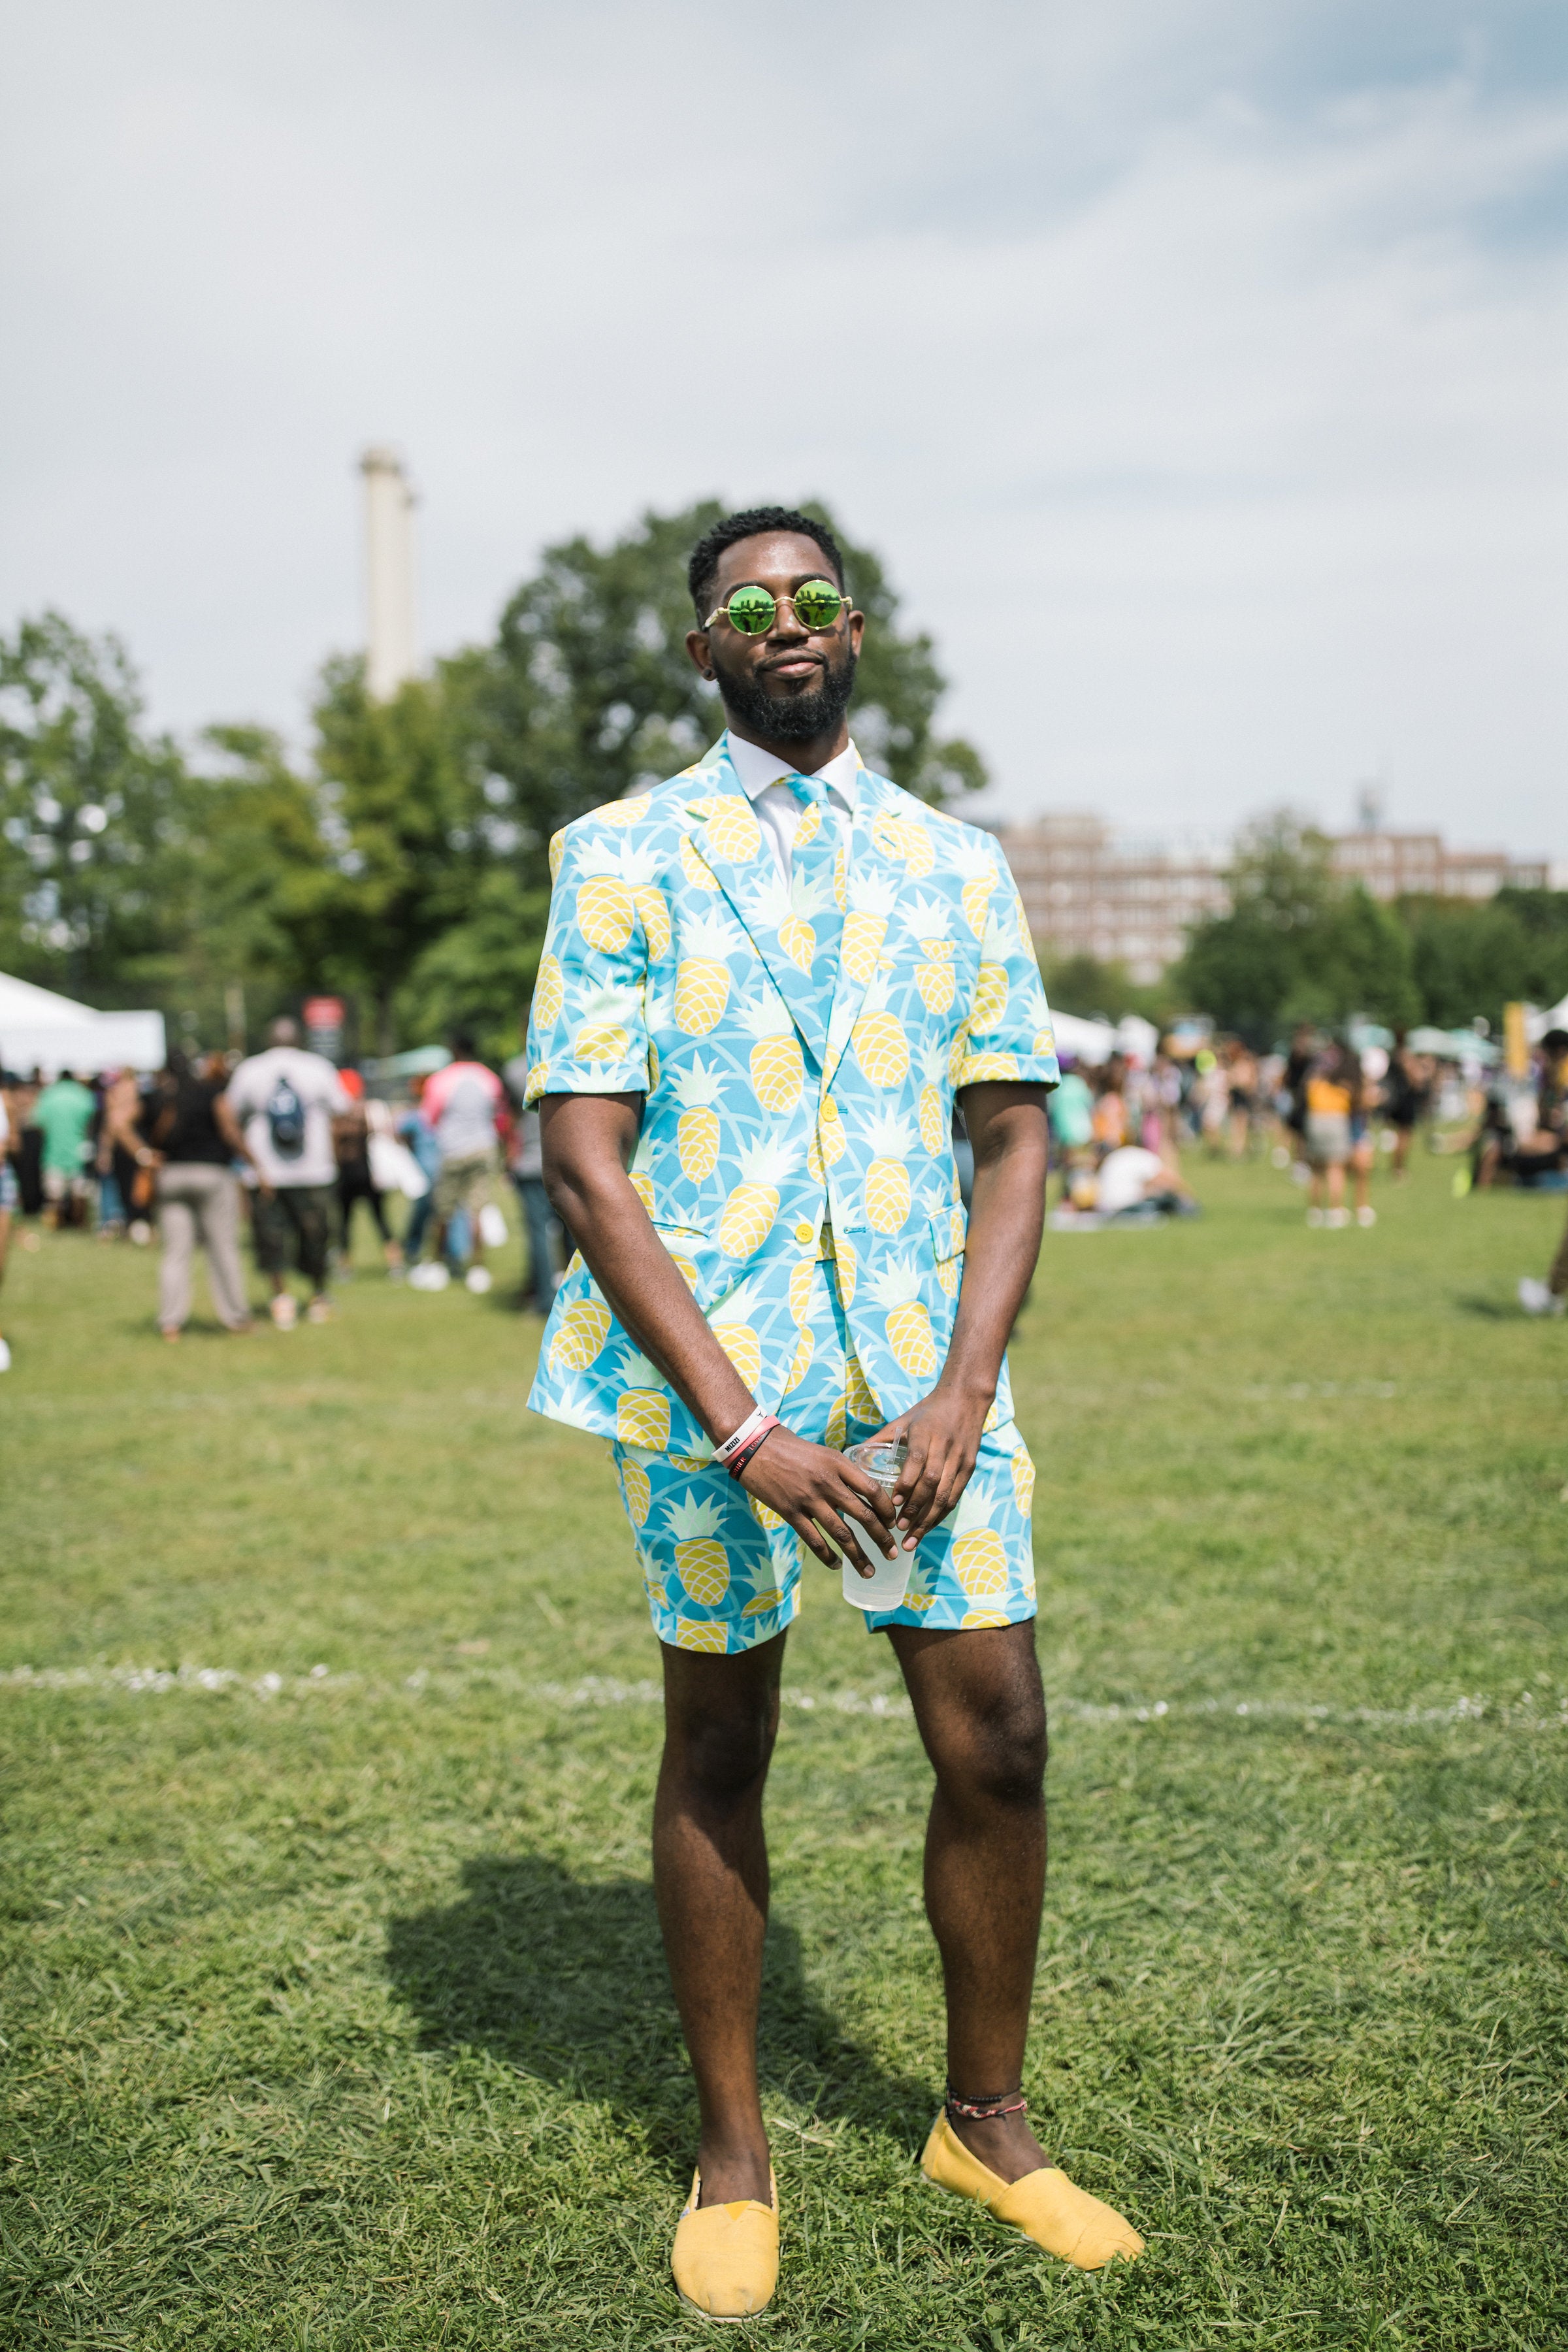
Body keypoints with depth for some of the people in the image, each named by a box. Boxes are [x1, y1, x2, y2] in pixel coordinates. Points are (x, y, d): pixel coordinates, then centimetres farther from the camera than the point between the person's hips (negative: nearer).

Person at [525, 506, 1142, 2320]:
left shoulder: (957, 865, 10)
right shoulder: (623, 859, 0)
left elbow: (1012, 1137, 7)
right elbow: (583, 1159, -7)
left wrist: (965, 1388, -7)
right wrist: (739, 1424, -15)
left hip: (926, 1378, 3)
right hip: (709, 1376, -2)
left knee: (997, 1747, 3)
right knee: (716, 1757, 9)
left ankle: (984, 2121, 27)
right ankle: (730, 2156, 28)